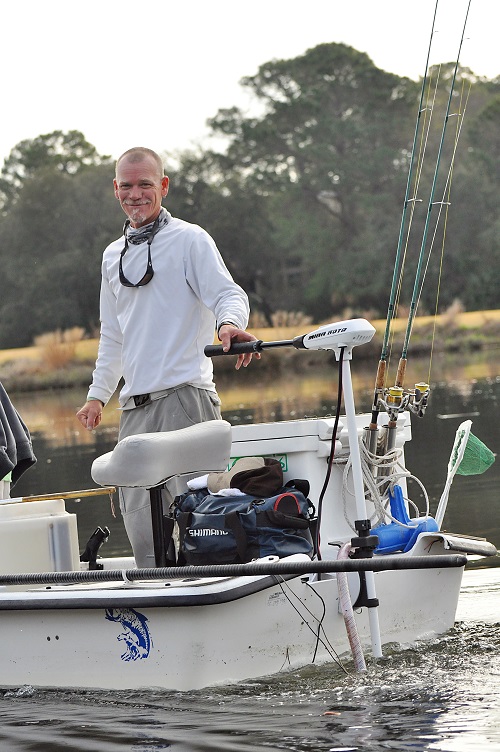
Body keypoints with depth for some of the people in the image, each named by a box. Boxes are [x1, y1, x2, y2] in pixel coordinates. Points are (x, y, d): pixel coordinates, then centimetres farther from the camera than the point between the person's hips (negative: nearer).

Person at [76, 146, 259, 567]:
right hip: (135, 407, 6)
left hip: (185, 395, -6)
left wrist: (229, 322, -33)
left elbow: (229, 294, -10)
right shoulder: (114, 256, 21)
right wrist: (98, 394, 22)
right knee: (139, 518, 1)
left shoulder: (189, 240, 1)